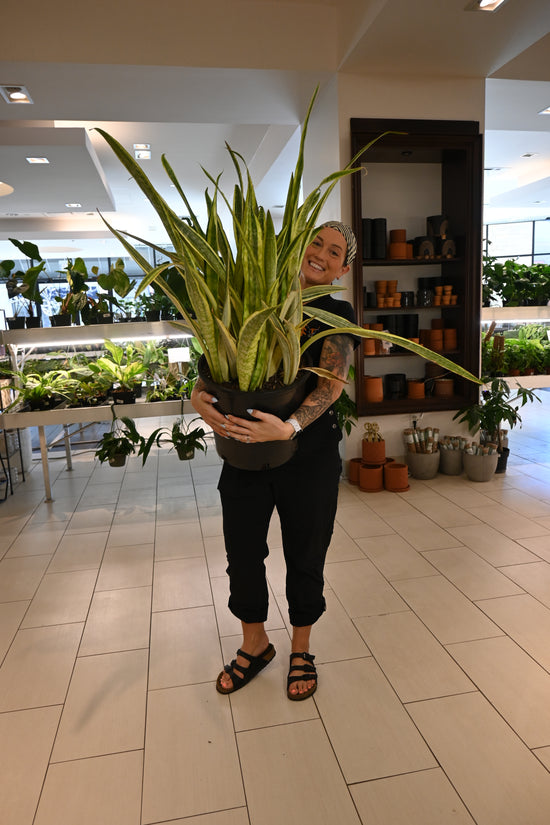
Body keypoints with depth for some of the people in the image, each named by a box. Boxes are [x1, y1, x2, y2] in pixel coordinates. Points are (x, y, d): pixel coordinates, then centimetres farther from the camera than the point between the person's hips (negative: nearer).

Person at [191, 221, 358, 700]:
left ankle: (301, 650, 38)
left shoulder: (337, 314, -3)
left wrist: (290, 426, -34)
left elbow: (334, 380, -17)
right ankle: (255, 645, 39)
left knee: (305, 554, 12)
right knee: (242, 552, 12)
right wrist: (199, 395, -20)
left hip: (309, 454, -2)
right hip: (244, 449, 3)